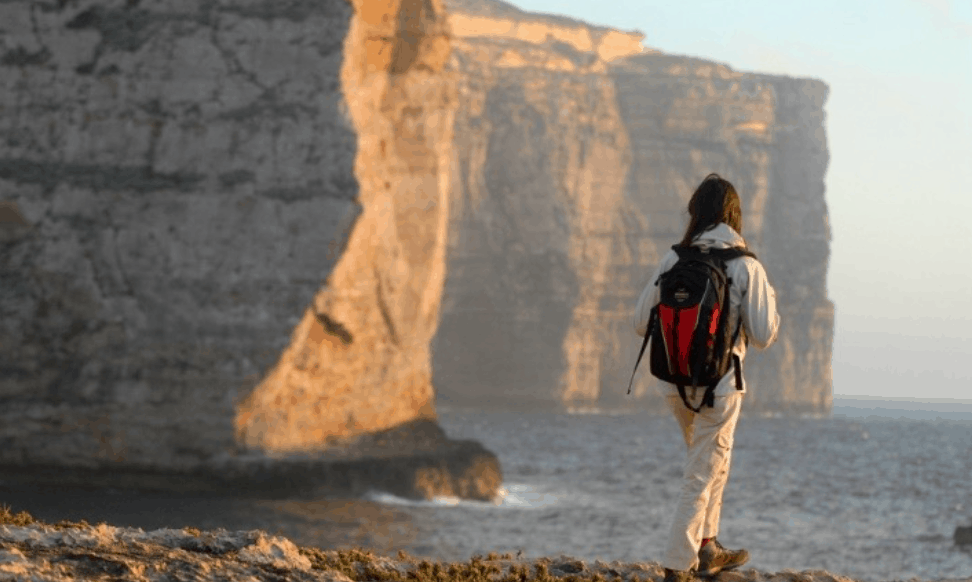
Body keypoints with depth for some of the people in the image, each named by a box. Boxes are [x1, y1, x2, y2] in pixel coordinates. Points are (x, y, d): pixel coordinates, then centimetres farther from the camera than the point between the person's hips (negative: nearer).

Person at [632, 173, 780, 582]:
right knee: (702, 476, 5)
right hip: (719, 385, -4)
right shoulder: (746, 267, -10)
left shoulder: (673, 261, -3)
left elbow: (642, 323, 0)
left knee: (710, 462, 26)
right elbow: (763, 336, -8)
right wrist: (769, 298, 10)